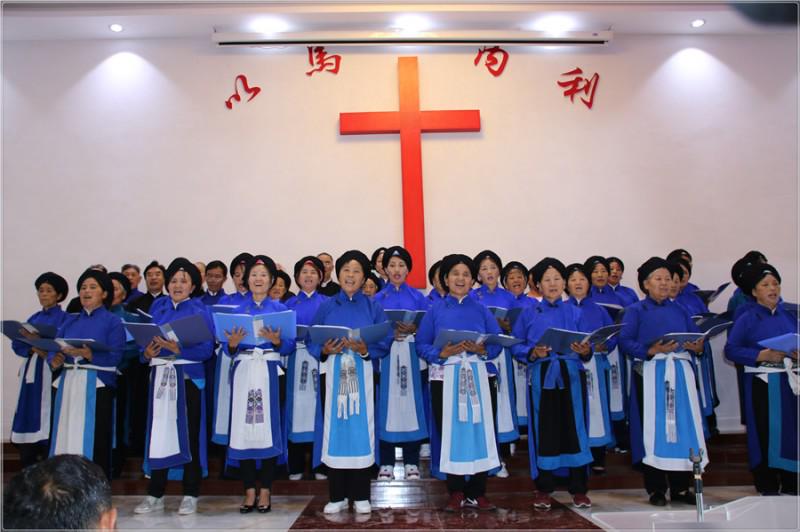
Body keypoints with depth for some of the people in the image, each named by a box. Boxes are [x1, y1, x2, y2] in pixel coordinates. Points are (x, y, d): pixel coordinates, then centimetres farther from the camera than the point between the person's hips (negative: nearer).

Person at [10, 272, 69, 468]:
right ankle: (28, 471, 12)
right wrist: (32, 349, -11)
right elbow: (17, 344, 9)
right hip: (31, 371, 6)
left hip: (51, 372, -6)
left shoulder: (64, 318, -1)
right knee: (27, 420, 4)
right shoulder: (34, 318, 17)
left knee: (45, 421, -9)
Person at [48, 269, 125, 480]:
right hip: (68, 383, 5)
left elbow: (115, 356, -10)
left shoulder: (112, 322, 1)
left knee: (94, 440, -6)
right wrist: (55, 359, -13)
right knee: (67, 436, 3)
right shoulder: (70, 321, 18)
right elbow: (53, 348, 10)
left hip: (97, 386, -5)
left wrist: (87, 354, -23)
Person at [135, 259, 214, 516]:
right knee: (158, 433, 4)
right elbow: (146, 343, 12)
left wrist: (178, 348, -22)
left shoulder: (200, 311, 0)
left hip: (188, 377, -4)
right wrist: (148, 352, -10)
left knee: (188, 434, 1)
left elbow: (206, 349, -10)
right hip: (160, 377, 4)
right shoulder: (158, 311, 13)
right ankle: (155, 494, 15)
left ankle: (190, 495, 10)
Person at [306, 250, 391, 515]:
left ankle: (360, 495, 12)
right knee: (334, 428, 1)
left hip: (361, 374, 0)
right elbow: (311, 341, 5)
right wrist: (325, 350, -15)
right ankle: (337, 496, 13)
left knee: (360, 428, 0)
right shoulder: (326, 306, 9)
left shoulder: (373, 307, 8)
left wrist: (365, 350, -18)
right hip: (333, 373, 1)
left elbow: (384, 344, 0)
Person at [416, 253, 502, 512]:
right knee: (450, 432, 0)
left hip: (479, 378, 1)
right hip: (446, 379, -1)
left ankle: (477, 493, 11)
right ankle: (456, 493, 12)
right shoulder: (435, 311, 6)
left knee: (479, 430, -1)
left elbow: (498, 344, 5)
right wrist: (442, 353, -15)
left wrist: (481, 349, -14)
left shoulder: (482, 310, 10)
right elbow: (421, 345, 2)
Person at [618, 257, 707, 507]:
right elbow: (625, 341, -8)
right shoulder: (635, 311, 6)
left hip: (680, 373, 4)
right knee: (653, 429, -2)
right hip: (651, 374, -3)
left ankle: (680, 487, 10)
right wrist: (652, 350, -21)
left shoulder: (679, 310, 18)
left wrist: (697, 346, -11)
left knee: (682, 426, 0)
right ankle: (656, 489, 6)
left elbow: (695, 335, 11)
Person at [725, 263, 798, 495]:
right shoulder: (747, 319, 0)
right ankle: (768, 489, 9)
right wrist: (764, 355, -17)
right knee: (766, 434, -2)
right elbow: (731, 350, -8)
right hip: (762, 385, -4)